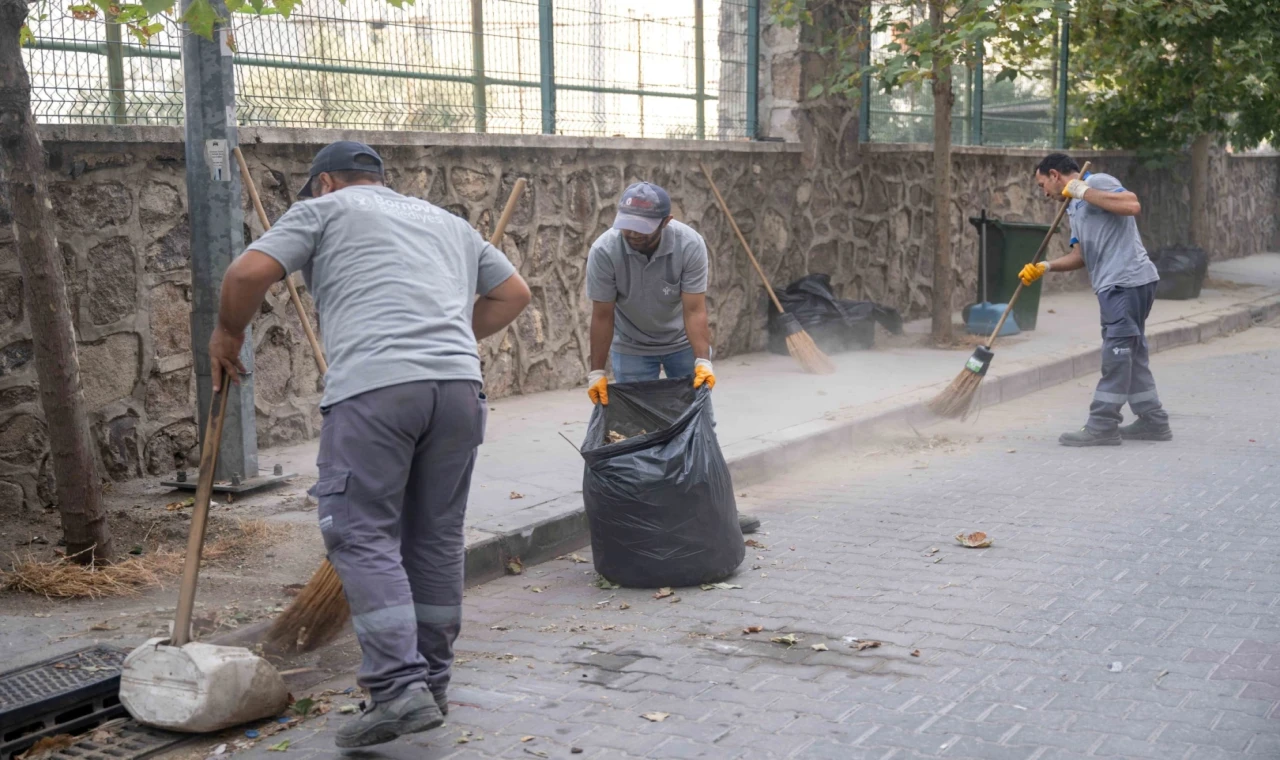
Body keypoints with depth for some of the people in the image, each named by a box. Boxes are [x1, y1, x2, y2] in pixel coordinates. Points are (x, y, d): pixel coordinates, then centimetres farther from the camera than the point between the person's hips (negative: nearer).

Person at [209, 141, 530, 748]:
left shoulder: (325, 209, 16)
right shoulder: (447, 221, 32)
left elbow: (249, 273, 4)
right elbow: (513, 294, 32)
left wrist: (227, 334, 20)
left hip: (372, 386, -5)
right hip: (458, 385, 6)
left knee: (364, 537, -2)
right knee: (437, 537, 13)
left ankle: (400, 687, -10)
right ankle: (432, 684, 21)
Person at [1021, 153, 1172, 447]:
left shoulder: (1098, 182, -5)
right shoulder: (1074, 207, 22)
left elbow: (1132, 205, -22)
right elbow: (1080, 255, 18)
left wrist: (1083, 191, -15)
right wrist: (1045, 267, 2)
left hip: (1127, 281, -10)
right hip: (1114, 285, 10)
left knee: (1117, 351, -7)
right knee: (1130, 353, 13)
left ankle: (1103, 425, -5)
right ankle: (1152, 421, 19)